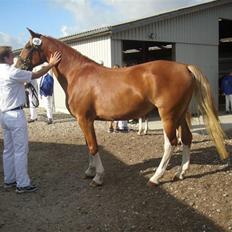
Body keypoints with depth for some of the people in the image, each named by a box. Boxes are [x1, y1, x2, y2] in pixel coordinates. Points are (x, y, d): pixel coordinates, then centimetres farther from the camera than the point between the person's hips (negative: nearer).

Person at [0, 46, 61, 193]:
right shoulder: (12, 73, -18)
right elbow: (35, 75, -12)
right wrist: (51, 64, -4)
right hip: (15, 115, -9)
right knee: (21, 150, -2)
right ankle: (22, 184, 5)